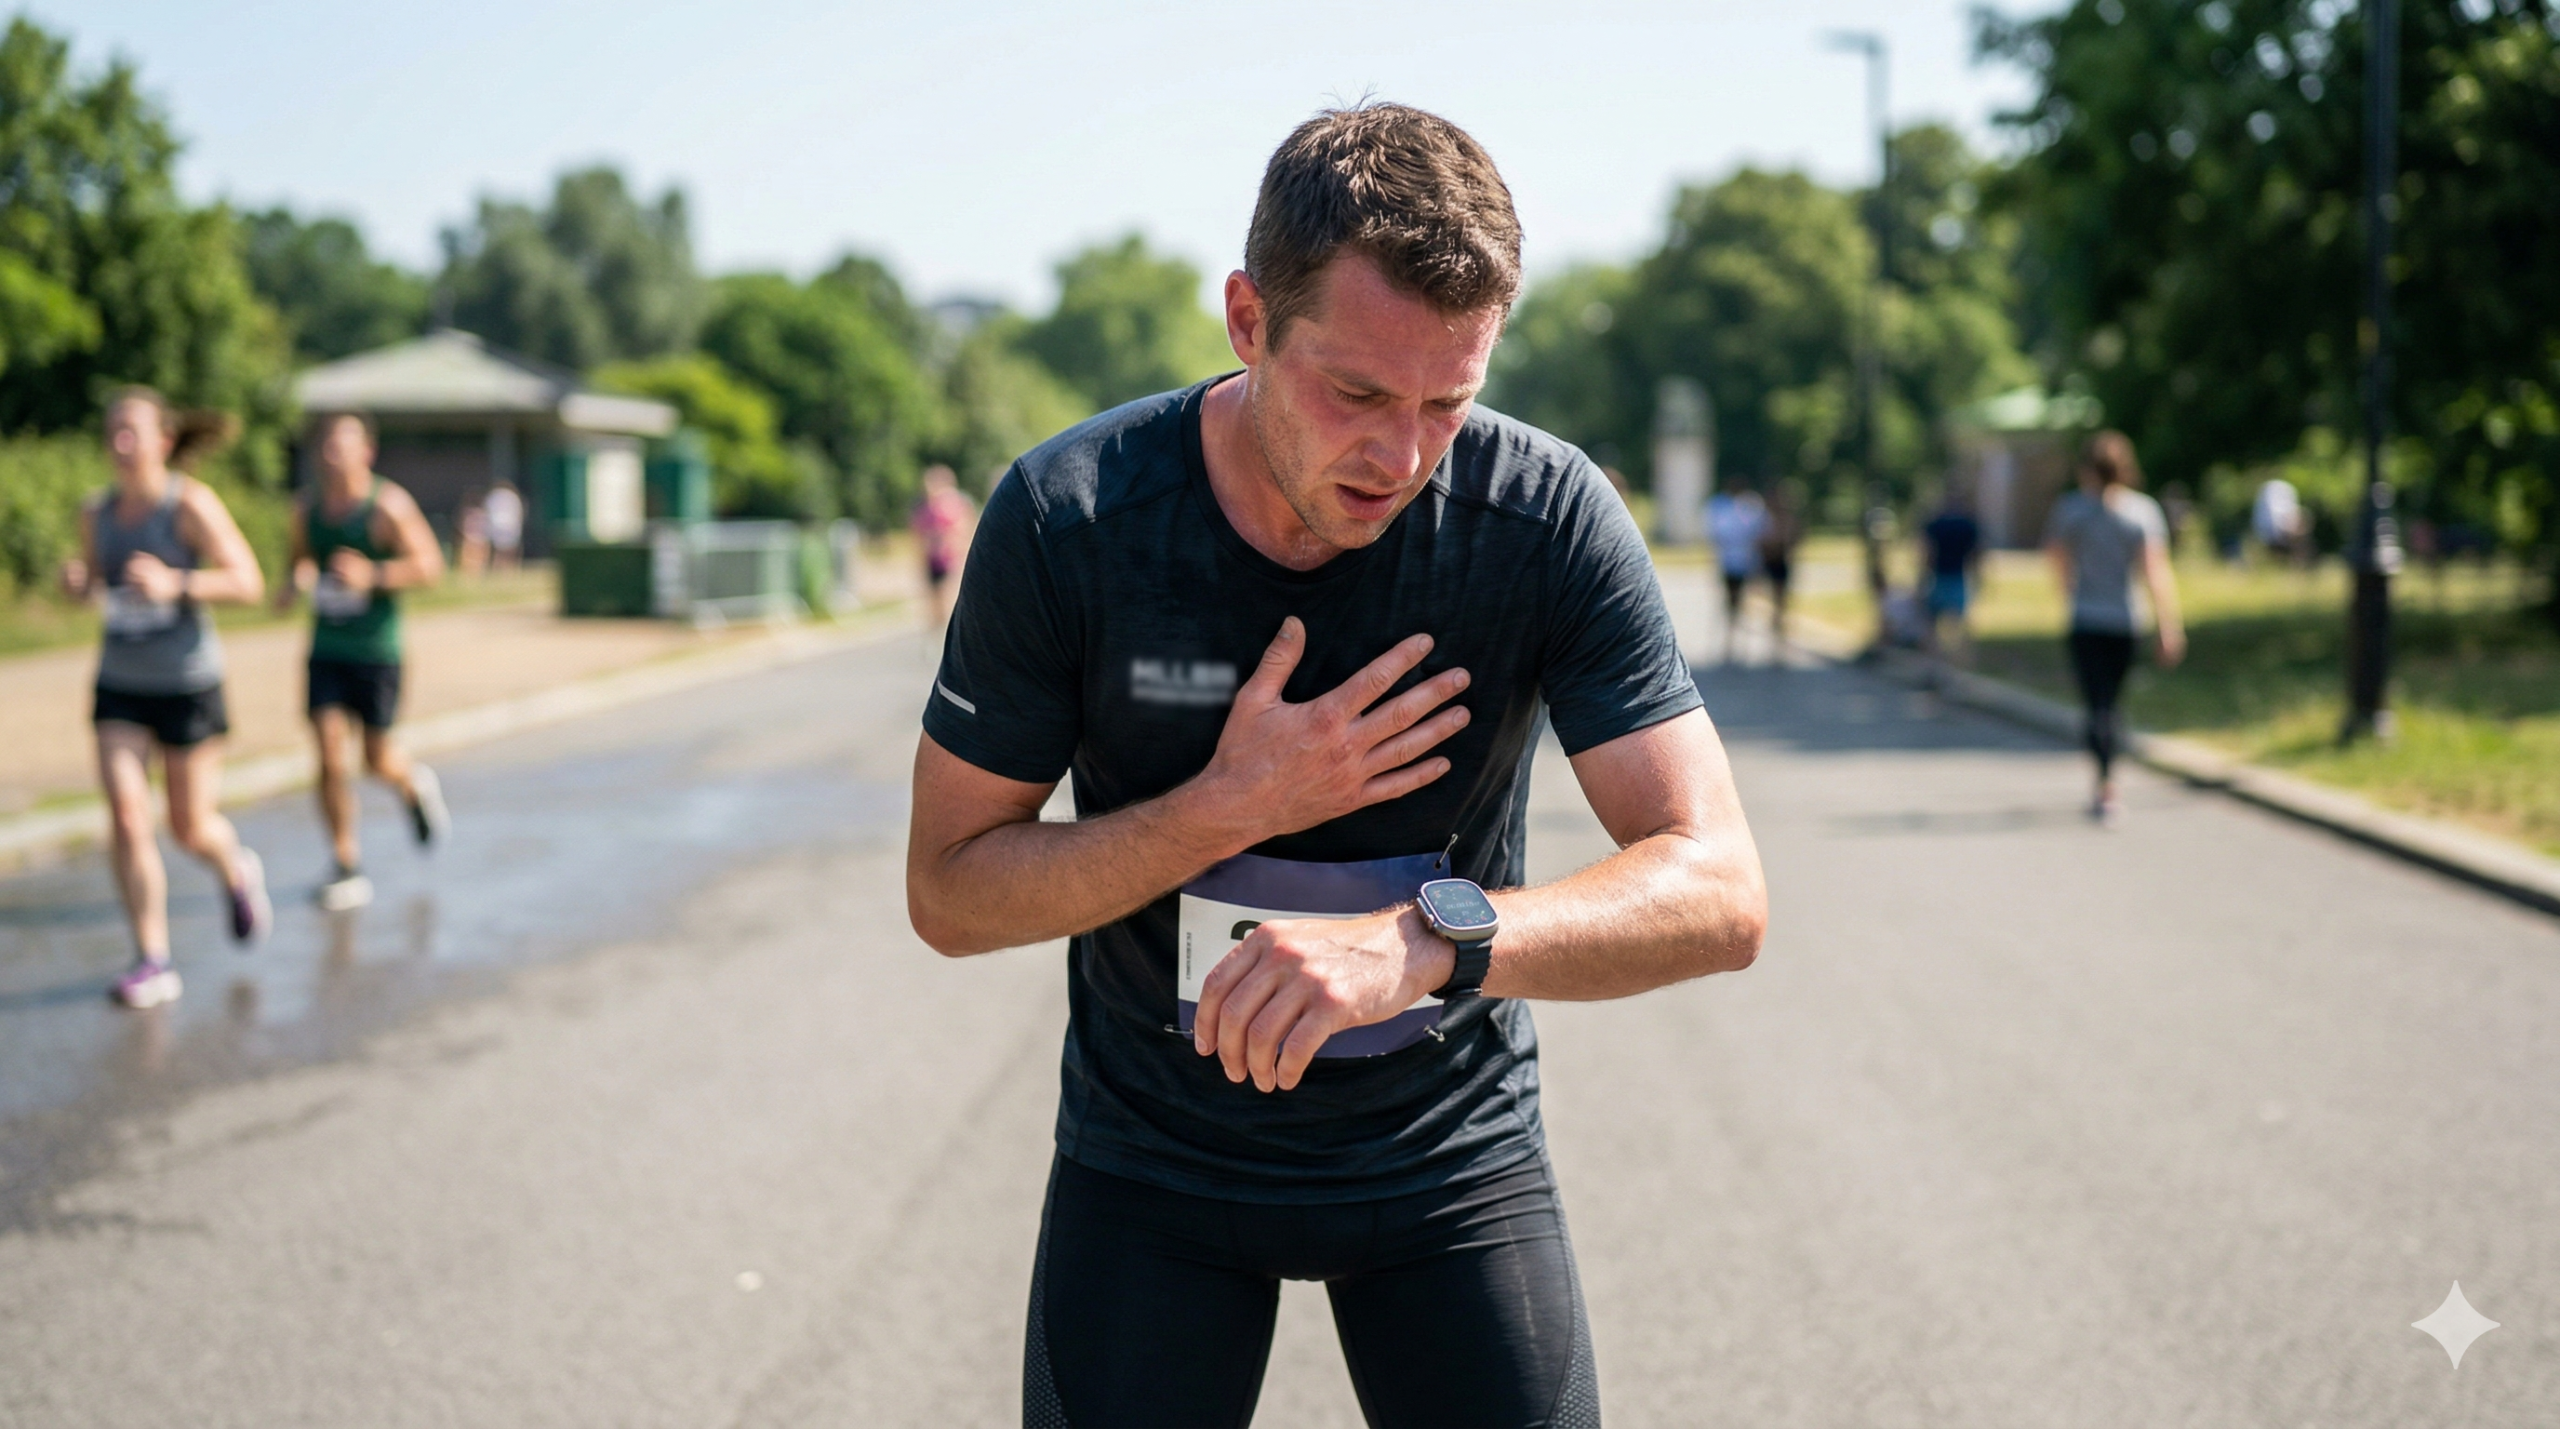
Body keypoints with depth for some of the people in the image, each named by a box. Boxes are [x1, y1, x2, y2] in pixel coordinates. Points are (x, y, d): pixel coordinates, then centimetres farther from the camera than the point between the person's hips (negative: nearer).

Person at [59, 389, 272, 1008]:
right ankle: (152, 962, -2)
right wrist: (75, 582, -6)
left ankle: (238, 873, 42)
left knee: (190, 828, 6)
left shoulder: (191, 504, -13)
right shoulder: (97, 513, 3)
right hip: (120, 685, 4)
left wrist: (175, 584, -31)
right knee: (127, 820, -10)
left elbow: (249, 583, -17)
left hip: (187, 684, -4)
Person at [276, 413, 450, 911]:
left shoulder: (388, 505, -11)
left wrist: (372, 576, -26)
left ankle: (416, 785, 42)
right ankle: (348, 870, 0)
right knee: (332, 757, -7)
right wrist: (294, 585, -1)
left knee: (379, 759, 5)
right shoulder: (306, 509, 4)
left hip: (376, 650, -3)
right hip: (325, 650, 3)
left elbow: (430, 566, -13)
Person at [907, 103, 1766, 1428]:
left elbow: (1718, 892, -22)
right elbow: (948, 891, -11)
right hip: (1153, 1158, 0)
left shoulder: (1547, 516, -18)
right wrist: (1231, 807, -26)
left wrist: (1425, 937, -39)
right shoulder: (1067, 517, -18)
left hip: (1451, 1153, 0)